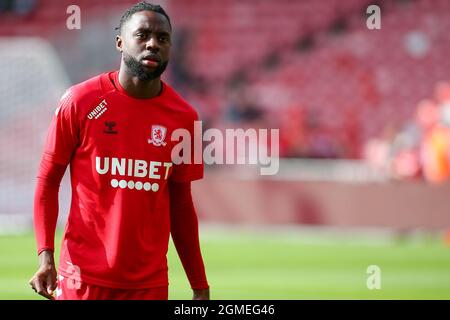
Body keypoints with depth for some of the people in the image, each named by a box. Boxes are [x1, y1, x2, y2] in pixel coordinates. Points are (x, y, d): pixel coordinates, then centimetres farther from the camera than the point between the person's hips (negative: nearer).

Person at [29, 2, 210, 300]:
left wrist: (200, 286, 9)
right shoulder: (81, 101, -4)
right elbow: (47, 182, 1)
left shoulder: (183, 116, 3)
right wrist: (45, 255, -11)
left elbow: (180, 205, 10)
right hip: (84, 277, -2)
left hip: (151, 283, 2)